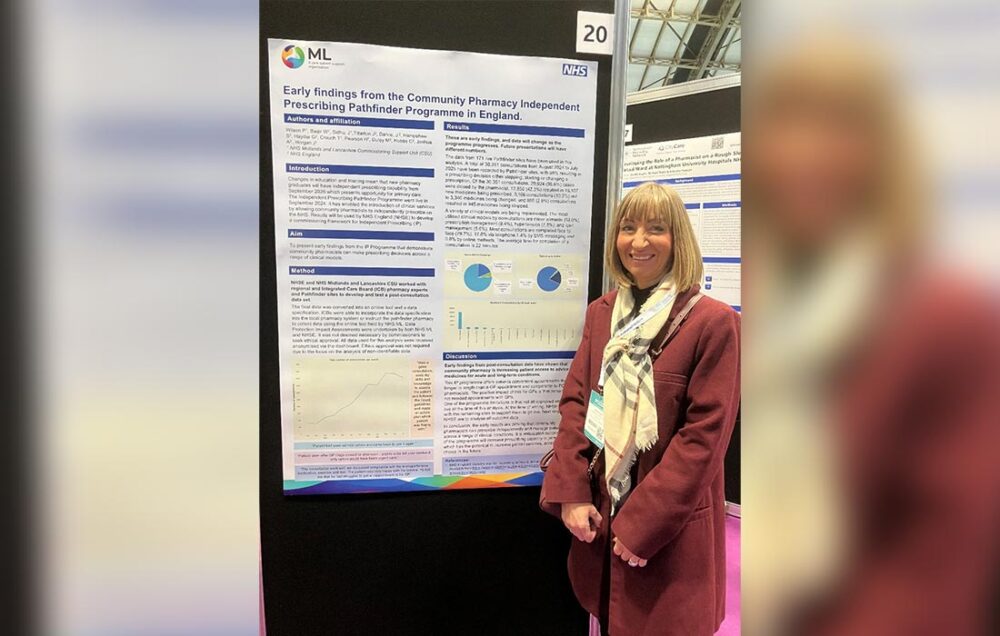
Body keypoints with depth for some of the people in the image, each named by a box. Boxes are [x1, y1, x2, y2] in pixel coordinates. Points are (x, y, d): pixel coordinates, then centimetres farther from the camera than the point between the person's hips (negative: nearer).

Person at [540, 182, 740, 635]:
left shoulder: (713, 322, -14)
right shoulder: (601, 312, 4)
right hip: (600, 513, 5)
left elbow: (705, 433, -15)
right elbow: (575, 402, 4)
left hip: (671, 527, -5)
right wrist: (570, 493, -6)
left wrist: (644, 524, -15)